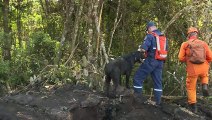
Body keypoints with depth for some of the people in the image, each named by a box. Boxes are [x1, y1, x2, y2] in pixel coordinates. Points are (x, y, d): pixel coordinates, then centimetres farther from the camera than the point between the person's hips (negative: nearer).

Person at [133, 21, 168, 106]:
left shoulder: (150, 36, -10)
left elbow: (144, 48, -19)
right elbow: (166, 48, 21)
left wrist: (140, 47, 2)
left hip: (151, 60, -7)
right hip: (160, 62, 7)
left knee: (138, 77, 4)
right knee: (158, 81, 11)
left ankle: (138, 96, 3)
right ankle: (158, 101, 12)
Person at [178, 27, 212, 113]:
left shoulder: (185, 44, 0)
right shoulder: (204, 43, 5)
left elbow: (181, 58, -3)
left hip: (192, 70, -2)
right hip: (203, 68, 2)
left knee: (191, 88, 16)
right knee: (204, 76, 36)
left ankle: (193, 107, 15)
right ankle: (205, 86, 4)